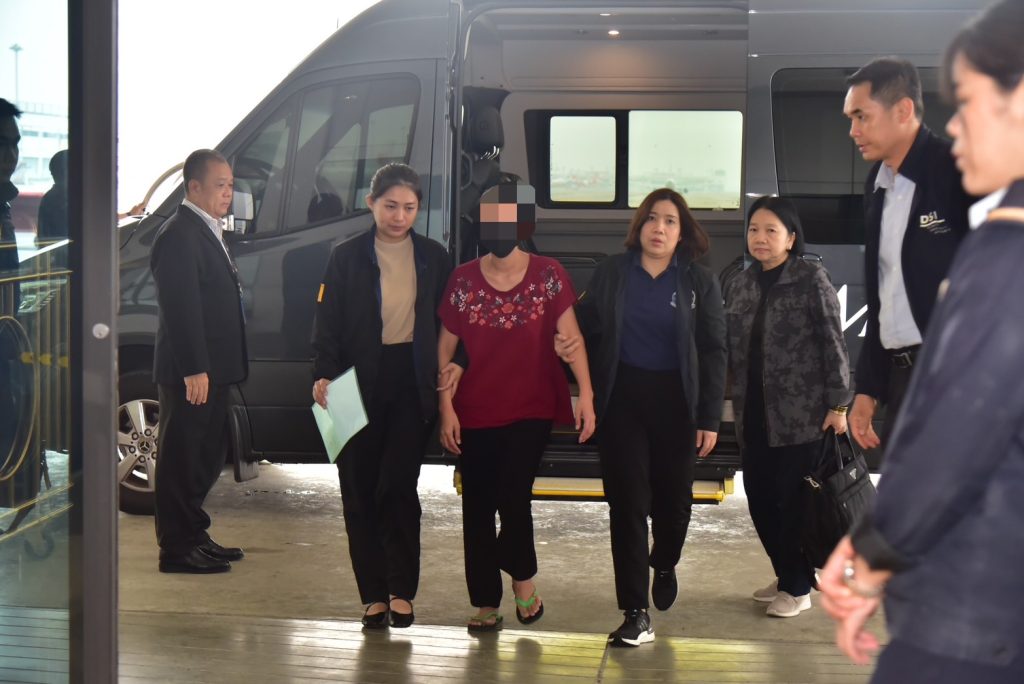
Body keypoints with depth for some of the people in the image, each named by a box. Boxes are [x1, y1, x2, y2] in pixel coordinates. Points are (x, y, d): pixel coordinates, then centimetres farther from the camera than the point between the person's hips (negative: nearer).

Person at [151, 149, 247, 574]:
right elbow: (180, 310, -22)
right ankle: (177, 548, 4)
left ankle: (193, 536, 28)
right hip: (191, 372, -10)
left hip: (213, 370, 10)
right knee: (181, 457, -2)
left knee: (204, 458, 17)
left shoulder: (208, 232, 17)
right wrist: (194, 370, -24)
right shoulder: (179, 236, -16)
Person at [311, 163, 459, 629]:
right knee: (360, 492, 2)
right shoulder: (347, 258, 4)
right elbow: (327, 324, 1)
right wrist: (323, 376, -14)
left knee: (398, 486, -9)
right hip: (360, 384, 1)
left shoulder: (433, 258, 8)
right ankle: (374, 595, 11)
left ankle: (401, 591, 2)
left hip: (412, 384, 0)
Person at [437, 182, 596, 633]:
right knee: (477, 509, 3)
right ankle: (486, 604, 15)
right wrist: (446, 408, -3)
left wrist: (585, 394, -13)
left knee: (512, 497, -13)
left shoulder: (547, 275, -4)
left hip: (532, 409, -2)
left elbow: (570, 335, -6)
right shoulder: (464, 280, -1)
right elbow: (445, 347, 3)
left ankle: (524, 579, 15)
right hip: (475, 414, 2)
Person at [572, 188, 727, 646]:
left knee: (673, 500, 7)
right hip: (621, 400, 0)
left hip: (676, 403, 0)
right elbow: (586, 329, 4)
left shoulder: (699, 281, 2)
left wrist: (710, 418, -4)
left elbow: (713, 351, 1)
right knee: (627, 503, -2)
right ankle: (636, 614, 2)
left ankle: (664, 565, 41)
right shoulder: (612, 272, 4)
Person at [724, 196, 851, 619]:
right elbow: (729, 350, 13)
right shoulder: (739, 286, 11)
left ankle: (798, 588, 14)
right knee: (759, 498, 8)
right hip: (754, 414, 6)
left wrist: (837, 404, -11)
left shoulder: (811, 279, -5)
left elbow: (833, 344, -7)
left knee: (793, 500, -1)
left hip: (801, 413, -5)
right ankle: (786, 575, 26)